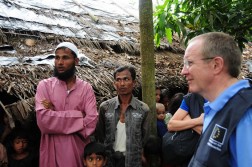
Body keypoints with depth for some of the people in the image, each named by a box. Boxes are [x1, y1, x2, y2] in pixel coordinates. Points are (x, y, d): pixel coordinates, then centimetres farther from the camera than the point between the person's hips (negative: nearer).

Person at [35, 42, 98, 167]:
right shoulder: (45, 85, -3)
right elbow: (43, 120, -16)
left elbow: (91, 122, -12)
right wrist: (77, 115, -14)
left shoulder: (86, 88, -1)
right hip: (52, 151, 0)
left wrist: (56, 113, -13)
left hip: (78, 150, 1)